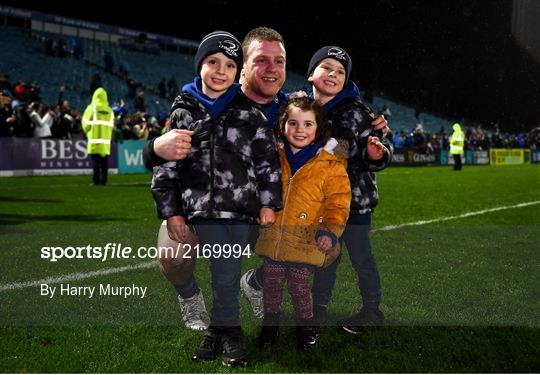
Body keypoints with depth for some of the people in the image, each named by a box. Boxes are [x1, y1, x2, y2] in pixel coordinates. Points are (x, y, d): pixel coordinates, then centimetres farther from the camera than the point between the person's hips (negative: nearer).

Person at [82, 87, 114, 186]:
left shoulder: (92, 108, -4)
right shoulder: (109, 110, 7)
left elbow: (85, 123, -1)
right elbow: (111, 126, 6)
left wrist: (88, 132, 17)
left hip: (95, 139, -4)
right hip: (106, 140, 4)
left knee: (95, 161, -3)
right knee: (104, 161, 6)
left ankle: (96, 180, -6)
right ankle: (103, 180, 6)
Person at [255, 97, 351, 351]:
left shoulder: (330, 163, -9)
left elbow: (338, 201, -8)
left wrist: (330, 231, -18)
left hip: (305, 242, -3)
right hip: (271, 238, 3)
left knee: (299, 287, 7)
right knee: (271, 284, 14)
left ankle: (306, 327, 30)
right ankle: (270, 323, 35)